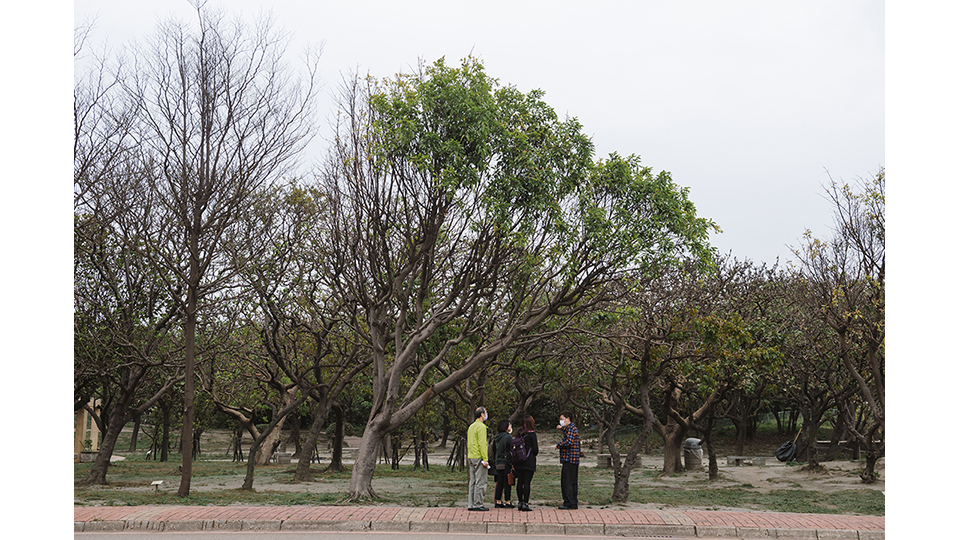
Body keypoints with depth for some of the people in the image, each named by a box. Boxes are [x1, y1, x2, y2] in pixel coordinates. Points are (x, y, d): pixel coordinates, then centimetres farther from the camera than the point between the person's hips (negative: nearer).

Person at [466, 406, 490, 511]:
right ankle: (478, 505, -6)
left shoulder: (471, 426, 17)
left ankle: (471, 504, 12)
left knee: (472, 482, 10)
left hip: (471, 457, 9)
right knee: (480, 482, -6)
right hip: (479, 458, -9)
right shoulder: (481, 426, -11)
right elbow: (482, 443, -18)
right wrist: (485, 459, -18)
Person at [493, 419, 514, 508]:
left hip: (498, 463, 7)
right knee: (507, 483, -2)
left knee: (500, 483, 10)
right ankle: (507, 502, 0)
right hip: (506, 462, -7)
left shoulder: (496, 438, 11)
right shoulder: (509, 437, -12)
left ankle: (498, 502, 11)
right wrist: (513, 463, -10)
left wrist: (495, 462, 22)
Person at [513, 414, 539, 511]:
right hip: (529, 462, -5)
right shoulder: (532, 434, -10)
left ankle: (519, 503, 15)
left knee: (520, 482, 10)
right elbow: (535, 449, -8)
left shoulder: (519, 433, 5)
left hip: (518, 462, 5)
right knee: (527, 482, -3)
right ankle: (525, 503, -5)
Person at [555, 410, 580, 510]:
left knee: (567, 482, -8)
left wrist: (559, 445, -10)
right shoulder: (569, 428, 18)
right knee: (572, 482, 12)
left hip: (569, 460, -10)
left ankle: (568, 504, -8)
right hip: (573, 460, 10)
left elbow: (568, 442, -27)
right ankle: (573, 504, 16)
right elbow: (566, 431, 43)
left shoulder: (571, 429, -13)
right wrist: (561, 428, 22)